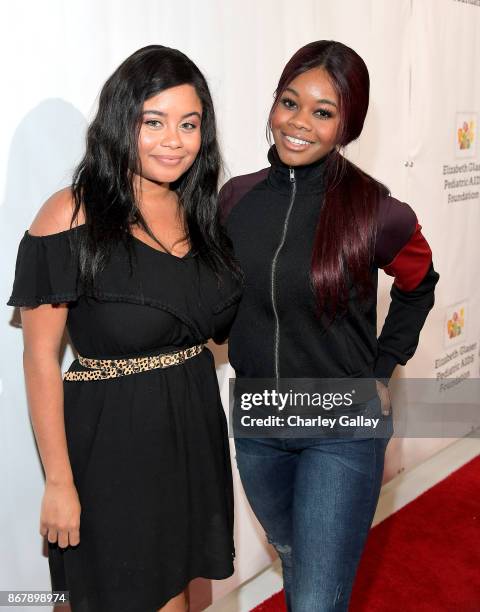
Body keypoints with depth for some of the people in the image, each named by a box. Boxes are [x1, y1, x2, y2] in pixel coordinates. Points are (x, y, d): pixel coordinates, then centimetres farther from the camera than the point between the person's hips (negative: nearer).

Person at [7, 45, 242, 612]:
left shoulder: (199, 210, 3)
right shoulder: (72, 215, -16)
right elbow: (40, 358, -14)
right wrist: (59, 481, -13)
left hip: (195, 430, 6)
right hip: (113, 442, -5)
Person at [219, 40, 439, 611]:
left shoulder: (375, 212, -17)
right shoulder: (236, 197, -6)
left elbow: (417, 287, 4)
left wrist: (381, 370, 1)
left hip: (343, 428, -4)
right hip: (256, 426, 4)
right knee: (294, 560, 27)